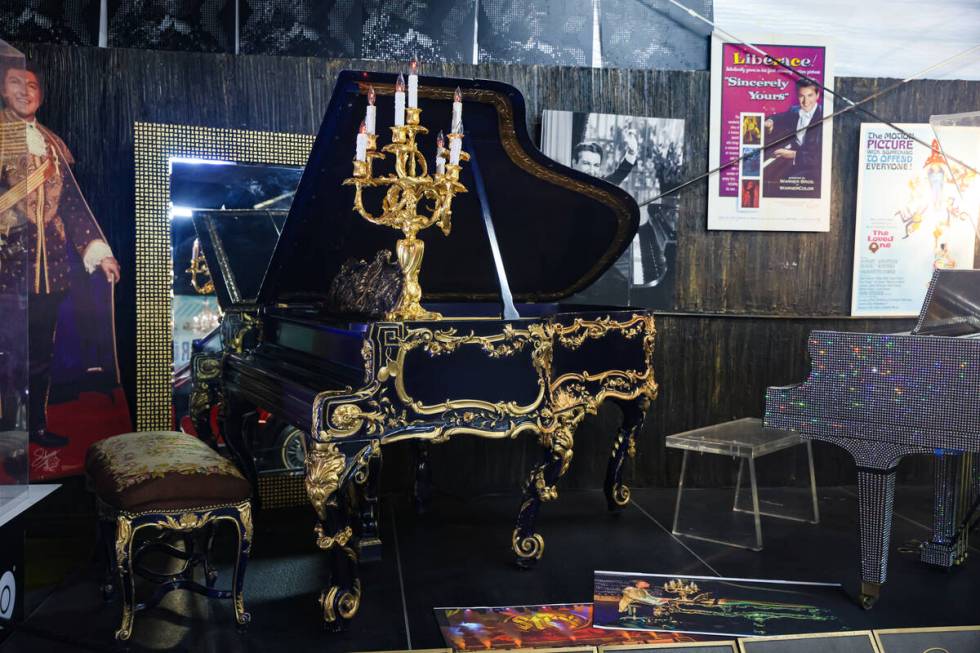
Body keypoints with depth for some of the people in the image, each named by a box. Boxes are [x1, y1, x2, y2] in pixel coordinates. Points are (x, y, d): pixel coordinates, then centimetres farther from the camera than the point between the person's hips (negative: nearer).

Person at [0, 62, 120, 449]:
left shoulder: (52, 144, 16)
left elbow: (72, 201, 12)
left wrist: (97, 250, 6)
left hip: (50, 263, 5)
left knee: (41, 349, 10)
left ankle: (36, 424, 22)